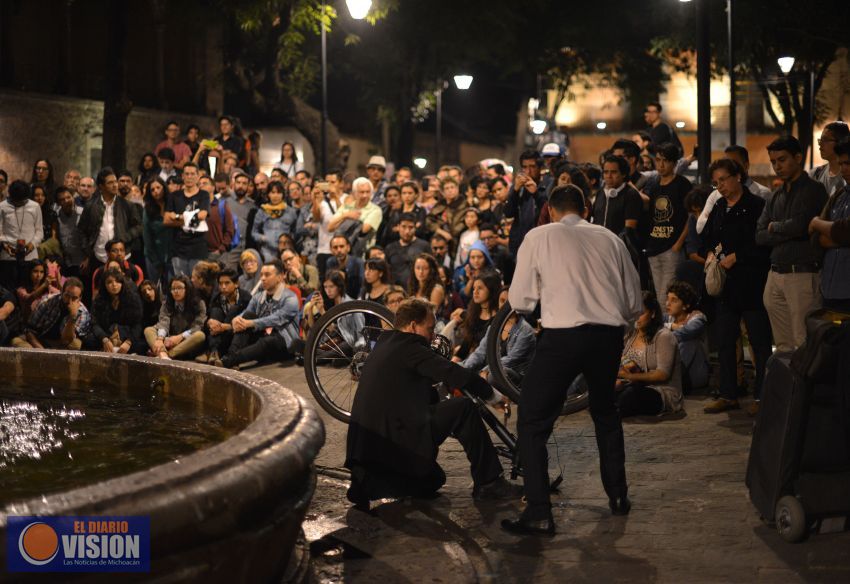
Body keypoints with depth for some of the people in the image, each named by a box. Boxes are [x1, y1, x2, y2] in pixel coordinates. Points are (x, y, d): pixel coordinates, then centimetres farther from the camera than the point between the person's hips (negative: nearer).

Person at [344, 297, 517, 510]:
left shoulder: (384, 344, 20)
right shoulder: (408, 347, -9)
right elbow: (456, 375, -13)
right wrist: (494, 396, -2)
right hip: (394, 435, -10)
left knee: (433, 481, 26)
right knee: (463, 408, -8)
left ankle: (369, 483, 8)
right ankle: (488, 483, -5)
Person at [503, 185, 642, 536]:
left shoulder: (539, 237, 5)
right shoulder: (609, 239, 14)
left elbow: (519, 301, 5)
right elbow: (635, 304, 16)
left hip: (564, 335, -4)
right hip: (609, 336, 4)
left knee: (533, 422, 2)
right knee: (605, 411, 28)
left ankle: (539, 515, -6)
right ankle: (618, 496, 35)